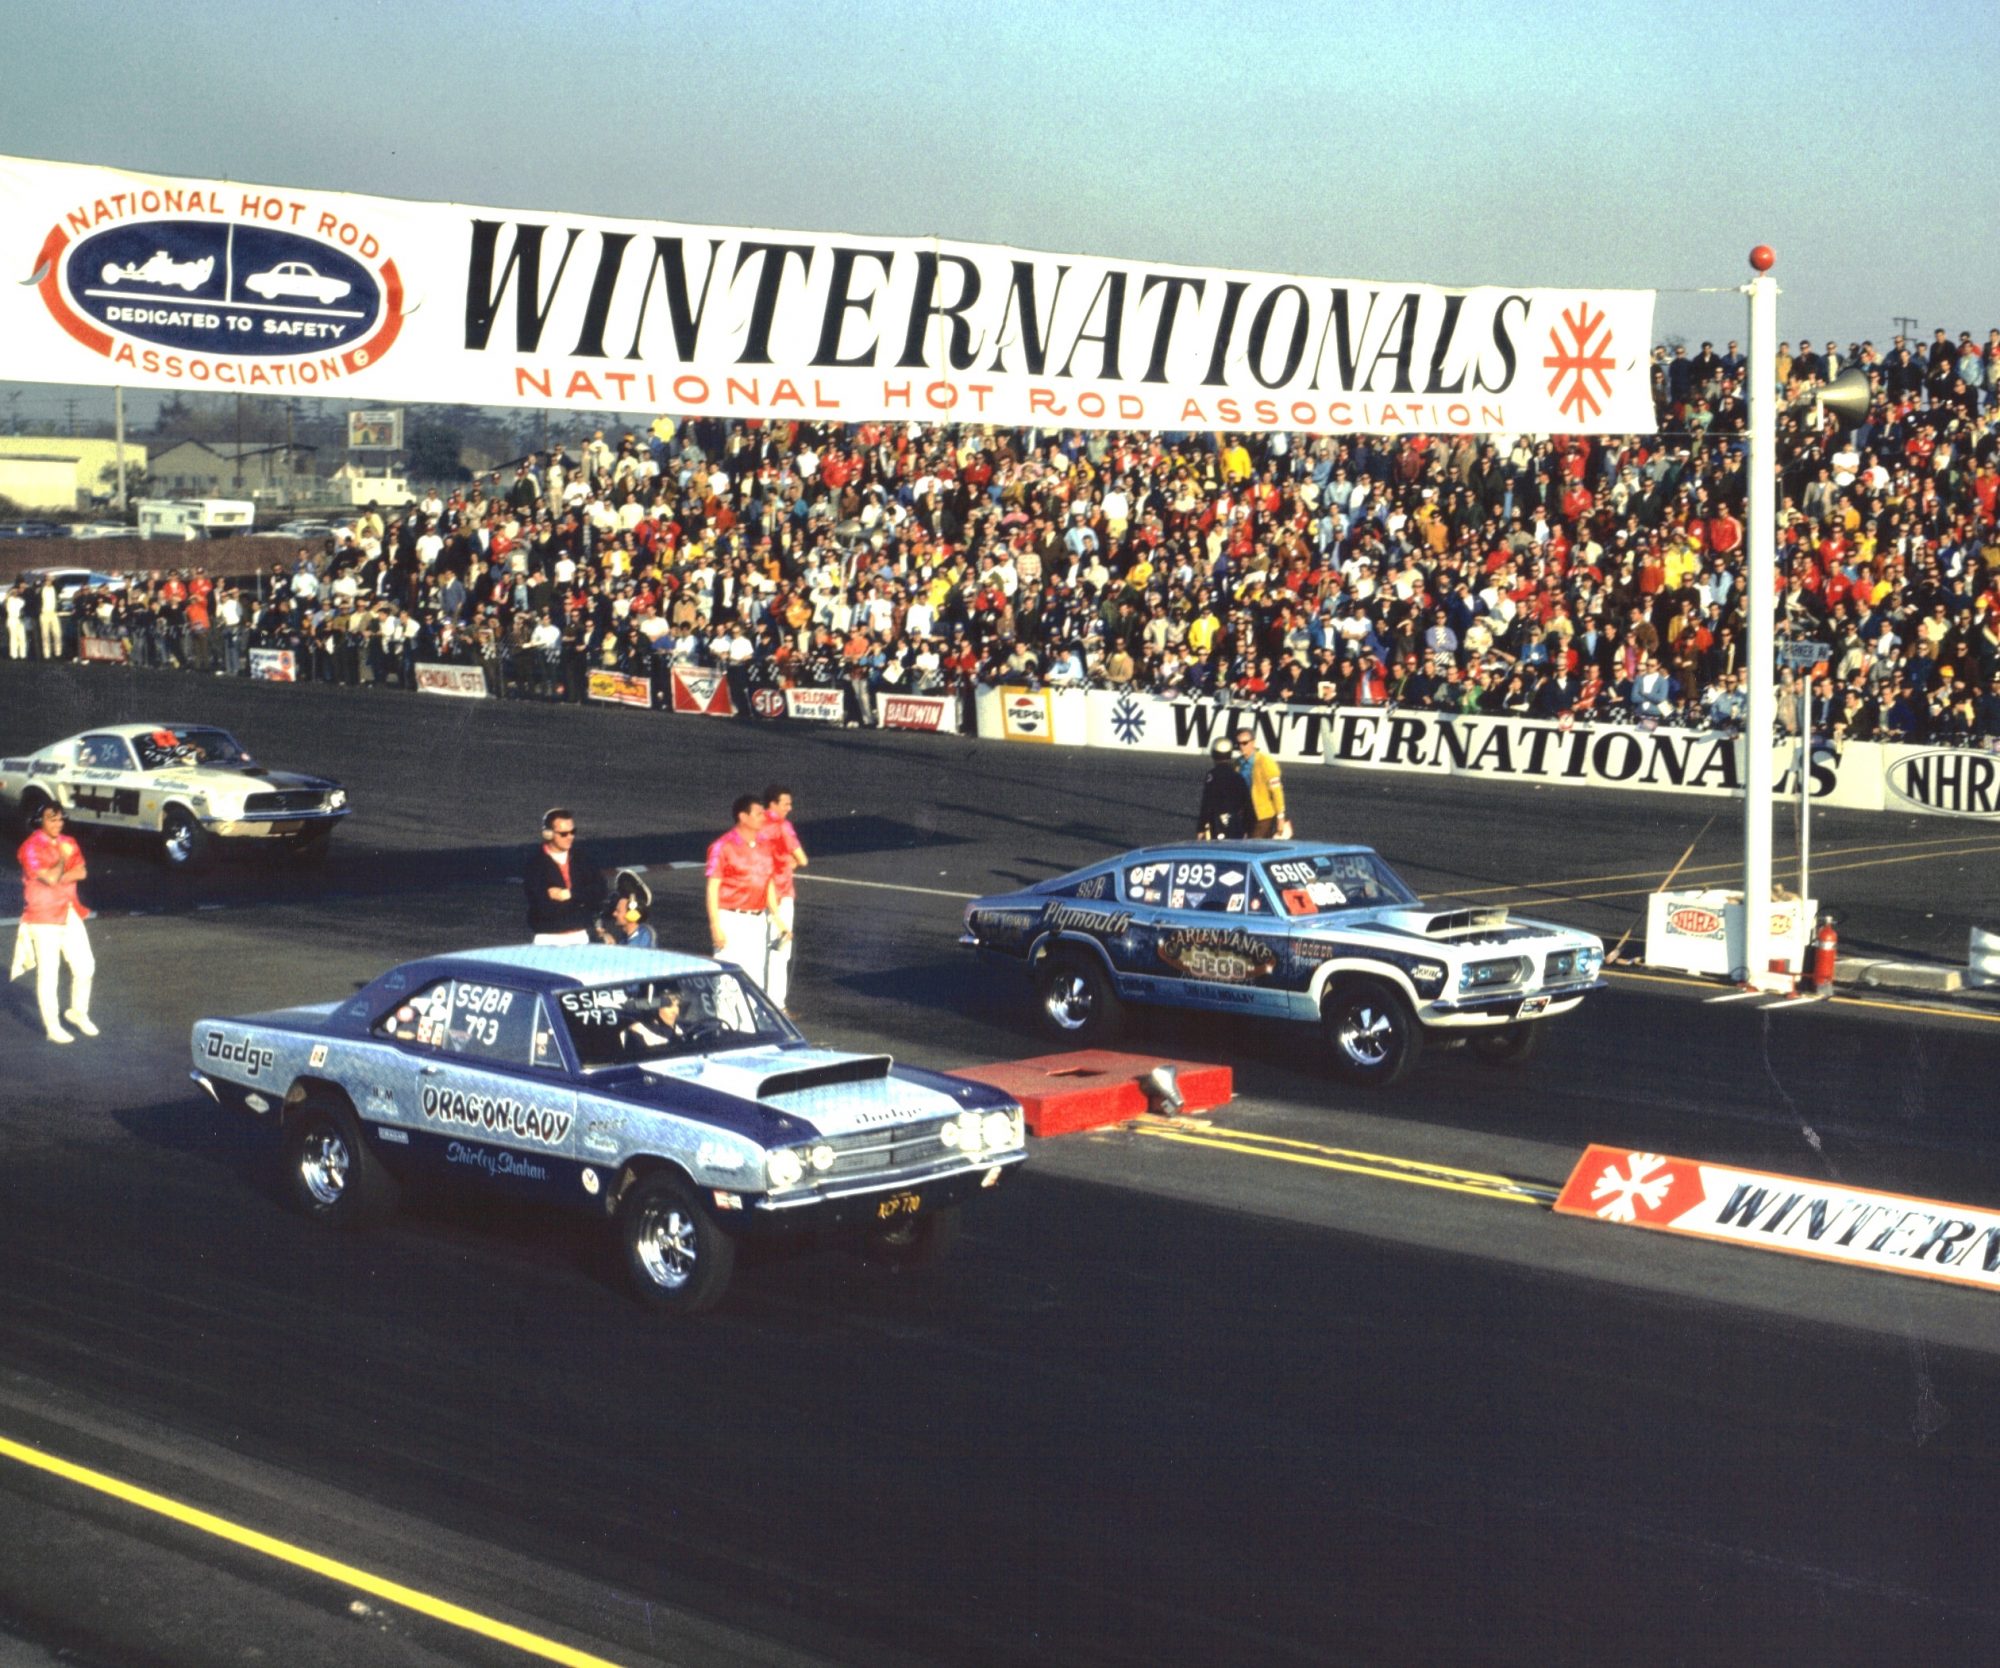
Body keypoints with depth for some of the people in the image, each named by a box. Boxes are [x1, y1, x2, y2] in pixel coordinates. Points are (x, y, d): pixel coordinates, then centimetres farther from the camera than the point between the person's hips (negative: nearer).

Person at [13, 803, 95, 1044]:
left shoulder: (69, 842, 10)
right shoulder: (31, 847, -12)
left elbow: (81, 872, -3)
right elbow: (50, 878, -21)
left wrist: (57, 876, -16)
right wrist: (64, 858, -6)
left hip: (70, 915, 6)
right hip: (44, 918, -6)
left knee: (85, 966, 7)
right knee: (48, 973, -1)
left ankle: (78, 1012, 28)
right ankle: (52, 1027, 6)